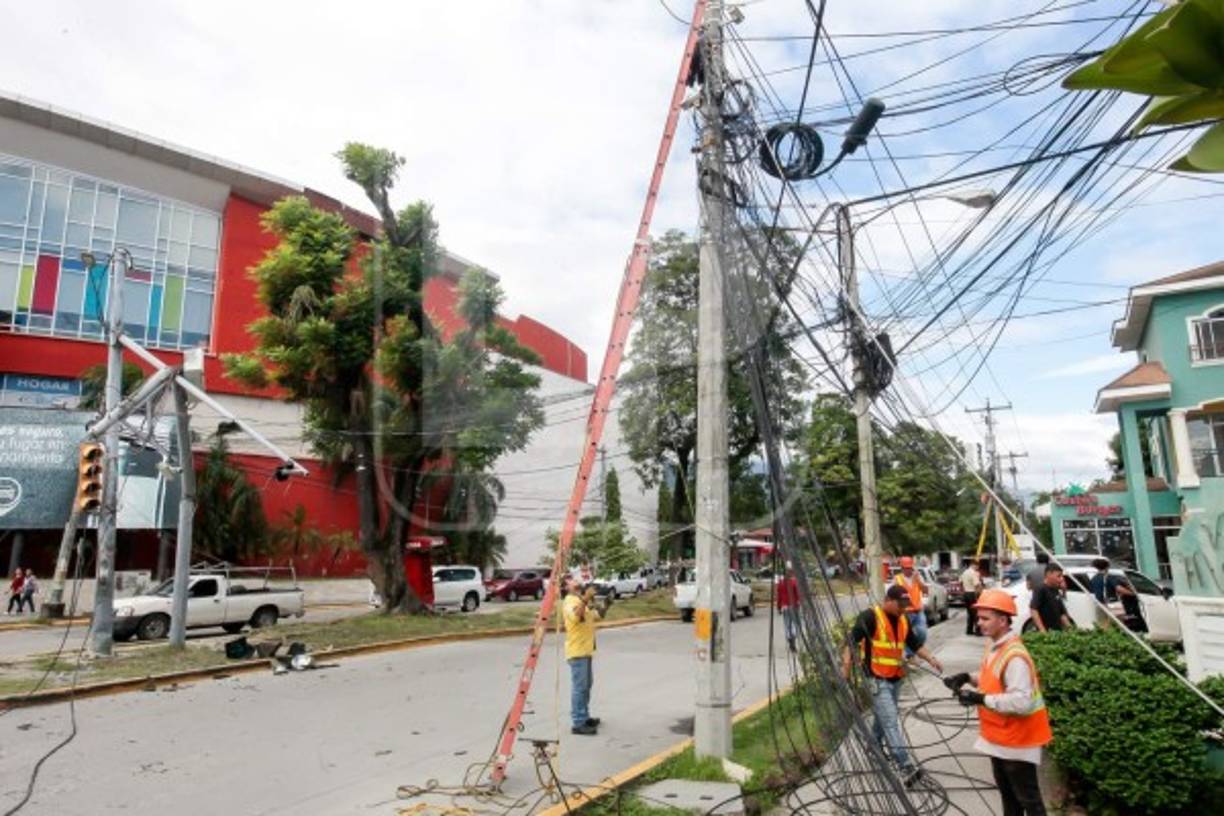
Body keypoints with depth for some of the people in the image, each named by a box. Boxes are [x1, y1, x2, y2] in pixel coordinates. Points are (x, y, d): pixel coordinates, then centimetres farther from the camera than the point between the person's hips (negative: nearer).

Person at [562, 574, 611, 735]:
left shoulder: (584, 601, 15)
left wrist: (606, 605, 6)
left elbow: (598, 616, 22)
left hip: (587, 650, 10)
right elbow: (576, 616, -35)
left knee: (586, 685, 18)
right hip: (577, 651, -10)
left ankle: (585, 717, 29)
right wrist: (585, 599, -41)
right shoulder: (570, 601, -14)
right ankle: (578, 724, -4)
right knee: (579, 687, -7)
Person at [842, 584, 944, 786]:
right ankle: (906, 767, -13)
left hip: (896, 678, 8)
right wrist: (846, 666, -24)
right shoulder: (870, 617, -16)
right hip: (877, 679, -8)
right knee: (890, 721, -11)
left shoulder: (903, 620, 8)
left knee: (883, 718, 20)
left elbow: (915, 644, 15)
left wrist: (931, 659, 0)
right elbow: (851, 642, -17)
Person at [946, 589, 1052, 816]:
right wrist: (969, 678, 1)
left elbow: (1022, 702, -33)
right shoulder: (995, 646, 2)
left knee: (1027, 797, 5)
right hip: (999, 736, 9)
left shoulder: (1015, 656, -28)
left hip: (1016, 739, -9)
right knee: (1007, 792, 24)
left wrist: (982, 699, -31)